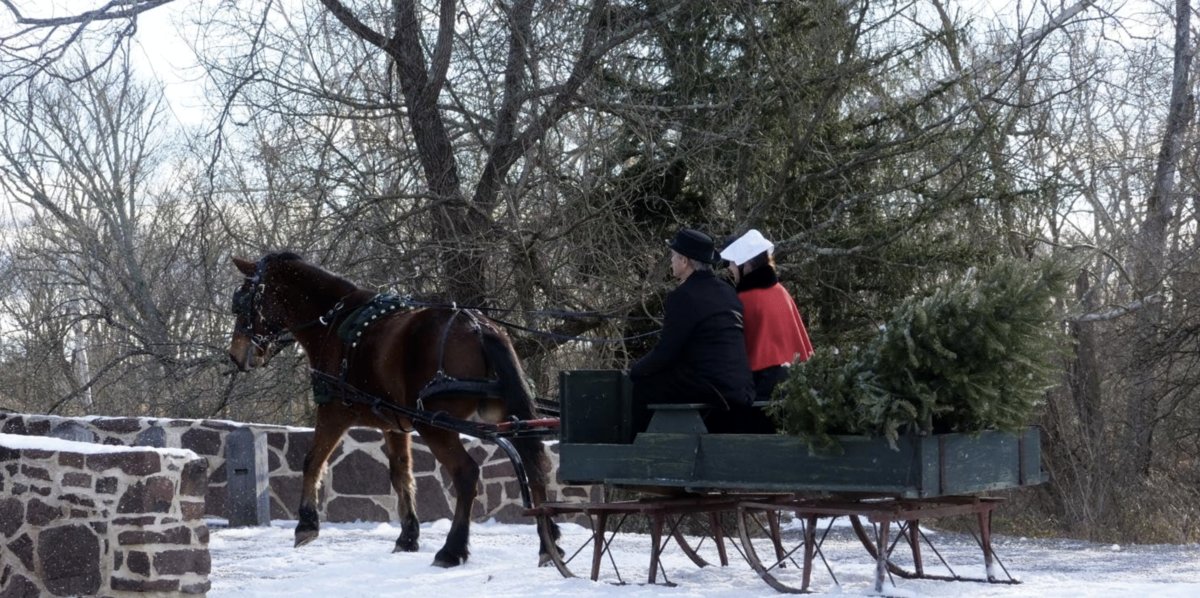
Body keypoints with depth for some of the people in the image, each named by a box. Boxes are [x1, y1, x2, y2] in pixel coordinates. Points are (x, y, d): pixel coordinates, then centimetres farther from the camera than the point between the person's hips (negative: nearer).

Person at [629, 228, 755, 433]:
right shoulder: (727, 291, 16)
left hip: (711, 391, -9)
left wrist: (635, 369, 9)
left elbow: (665, 352, -9)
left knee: (642, 387, 1)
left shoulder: (683, 296, -10)